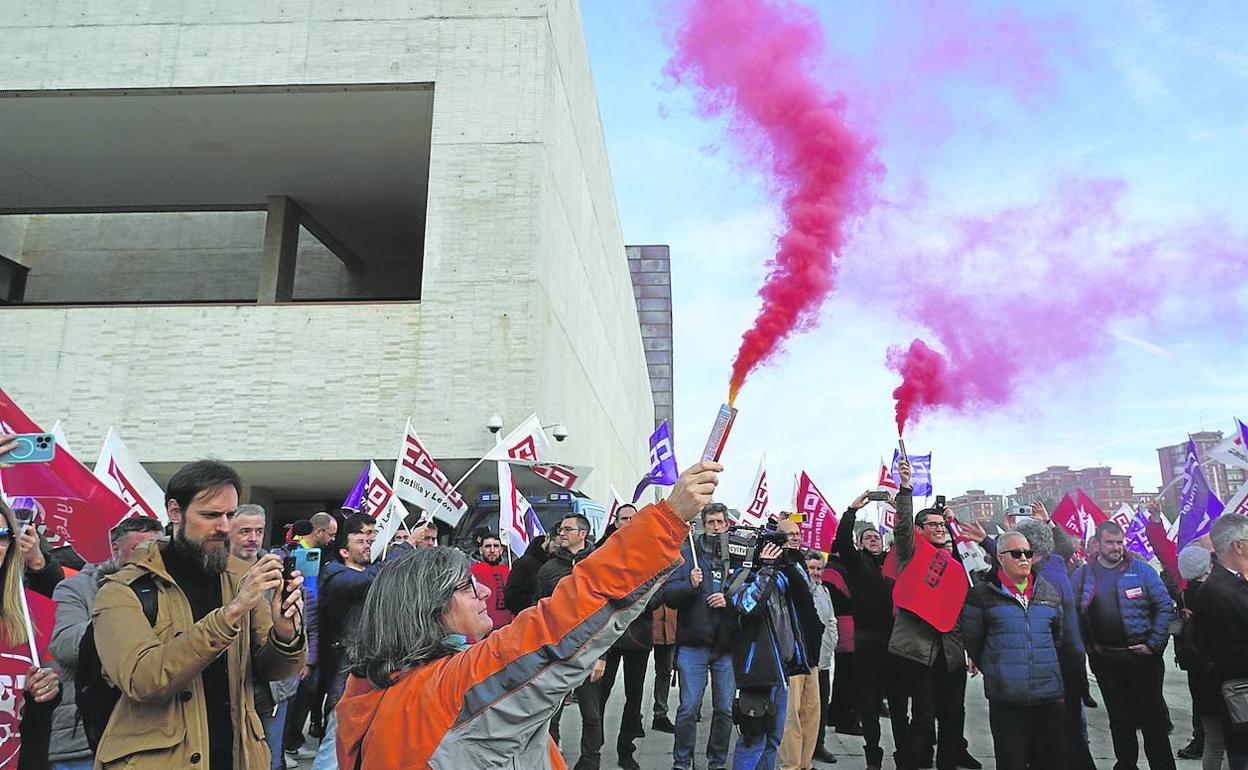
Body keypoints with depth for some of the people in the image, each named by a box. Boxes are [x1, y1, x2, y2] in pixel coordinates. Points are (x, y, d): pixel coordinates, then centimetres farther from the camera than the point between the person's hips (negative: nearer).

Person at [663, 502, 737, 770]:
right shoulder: (687, 553, 2)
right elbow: (668, 594, -4)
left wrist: (729, 601, -11)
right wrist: (690, 585, -20)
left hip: (727, 646, 2)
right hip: (693, 644, -2)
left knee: (725, 709, 10)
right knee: (689, 708, 2)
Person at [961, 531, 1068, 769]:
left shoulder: (1049, 592, 11)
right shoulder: (983, 593, -3)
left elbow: (1060, 638, 21)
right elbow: (971, 640, 4)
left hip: (1050, 696, 4)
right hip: (1006, 698, -4)